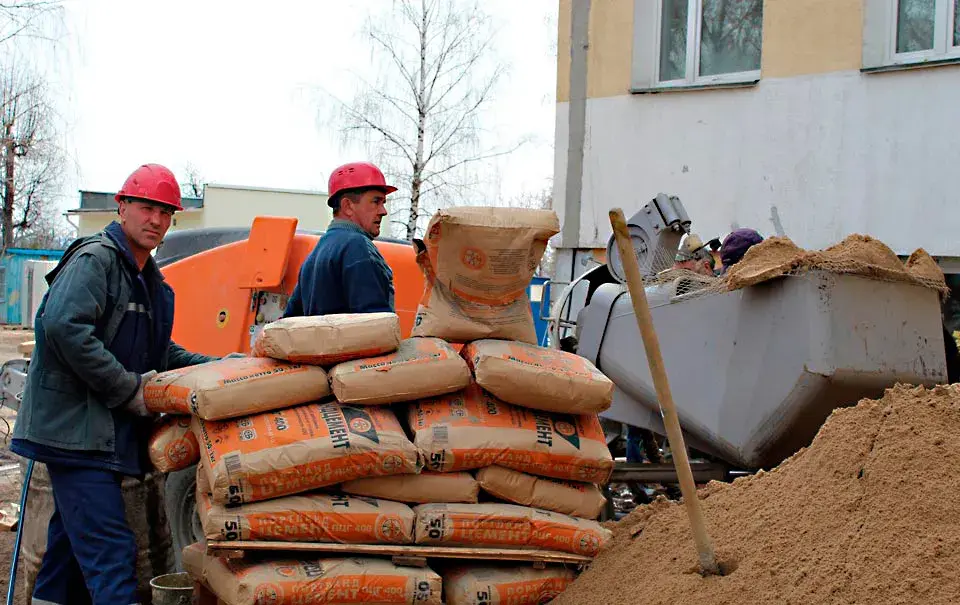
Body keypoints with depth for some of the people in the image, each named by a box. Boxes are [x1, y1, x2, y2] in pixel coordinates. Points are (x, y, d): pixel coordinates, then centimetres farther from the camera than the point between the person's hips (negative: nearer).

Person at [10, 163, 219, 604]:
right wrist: (129, 389, -20)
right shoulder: (95, 258, -11)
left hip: (106, 433, 10)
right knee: (110, 550, -15)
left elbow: (160, 352, 30)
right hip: (76, 429, -10)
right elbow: (64, 327, -25)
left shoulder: (150, 280, 19)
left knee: (72, 543, 16)